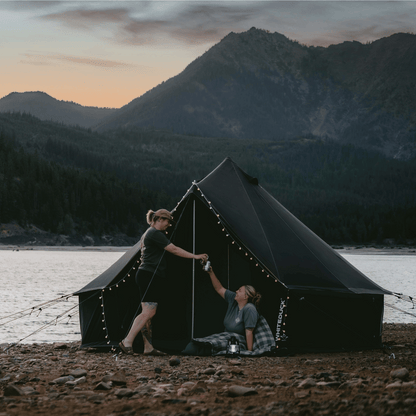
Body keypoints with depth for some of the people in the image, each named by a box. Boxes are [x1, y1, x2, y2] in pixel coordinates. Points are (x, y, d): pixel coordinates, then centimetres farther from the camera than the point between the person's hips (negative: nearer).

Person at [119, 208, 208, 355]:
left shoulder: (147, 233, 23)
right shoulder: (155, 234, -10)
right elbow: (174, 250, -13)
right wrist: (195, 256, -9)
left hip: (146, 276, 11)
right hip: (149, 276, -11)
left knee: (148, 313, 7)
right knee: (148, 312, -14)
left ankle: (148, 347, 6)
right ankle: (127, 342, -16)